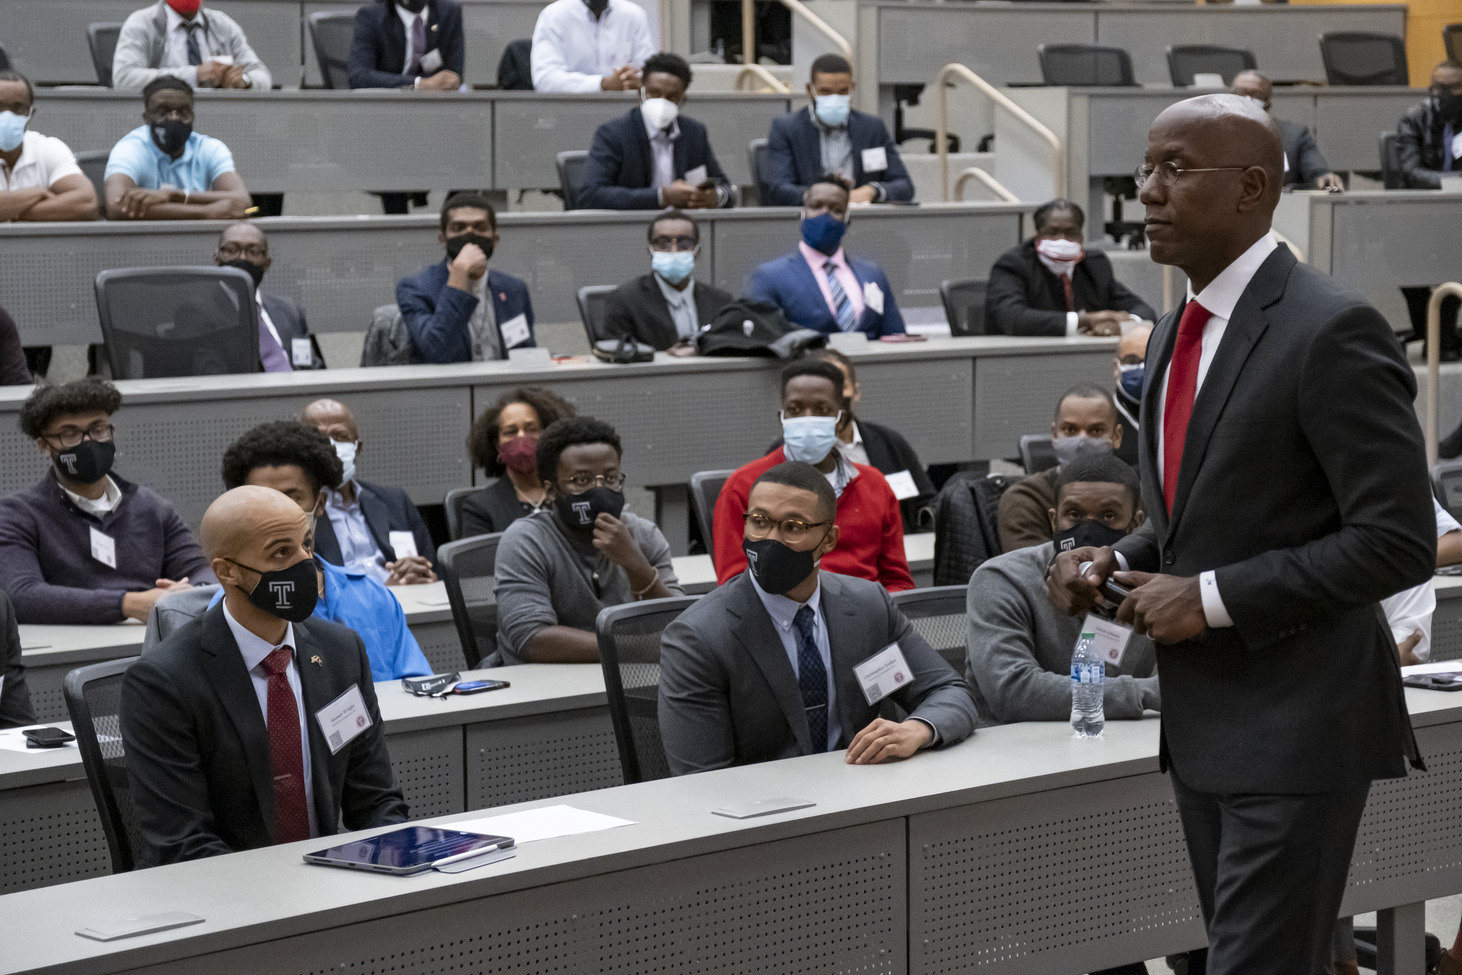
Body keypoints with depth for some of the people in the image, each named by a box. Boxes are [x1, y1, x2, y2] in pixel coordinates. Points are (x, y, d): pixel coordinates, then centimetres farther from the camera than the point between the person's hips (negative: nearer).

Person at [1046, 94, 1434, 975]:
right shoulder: (1179, 331, 12)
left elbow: (1399, 541, -19)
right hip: (1202, 718, 9)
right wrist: (1120, 562, 3)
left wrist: (1213, 597, -19)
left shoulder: (1332, 331, -16)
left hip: (1295, 727, -9)